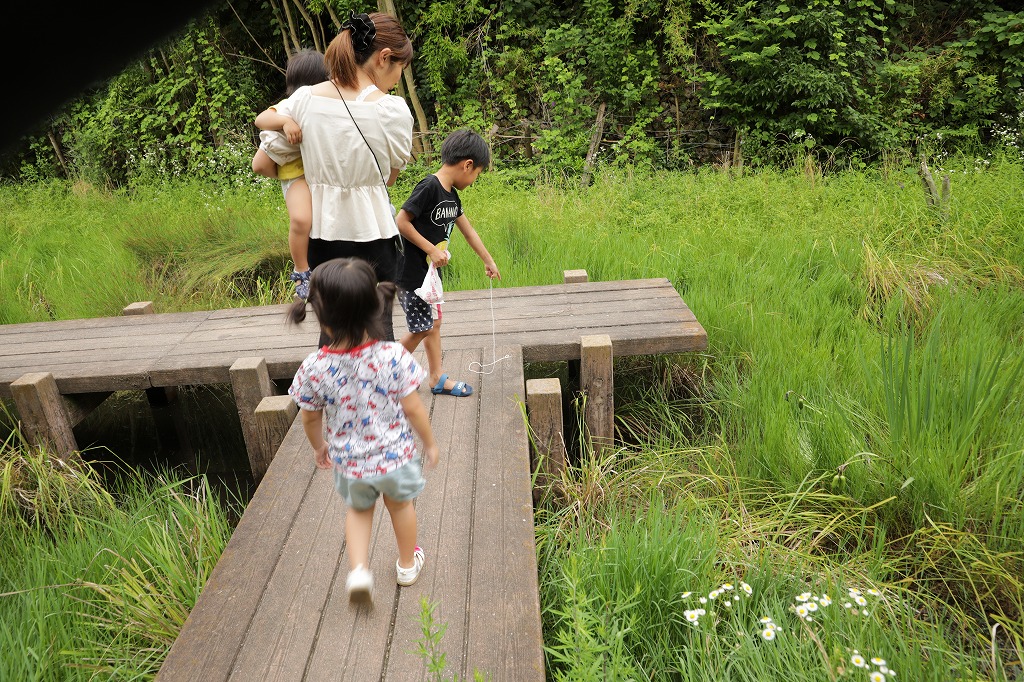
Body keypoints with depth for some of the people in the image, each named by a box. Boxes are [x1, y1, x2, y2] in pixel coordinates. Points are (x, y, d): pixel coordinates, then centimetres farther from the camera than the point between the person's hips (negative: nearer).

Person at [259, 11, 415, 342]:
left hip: (321, 231, 4)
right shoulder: (393, 109, -13)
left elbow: (271, 154, 7)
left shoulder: (304, 99, -3)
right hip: (371, 232, -4)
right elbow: (392, 171, 1)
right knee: (378, 326, 10)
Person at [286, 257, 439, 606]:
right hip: (397, 456, -1)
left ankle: (358, 569, 17)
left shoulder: (314, 368, -21)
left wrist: (319, 447, 16)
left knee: (357, 509, 30)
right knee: (401, 504, 27)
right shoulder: (393, 356, -25)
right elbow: (413, 409, -16)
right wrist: (430, 443, 2)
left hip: (349, 462, 1)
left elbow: (310, 419, -5)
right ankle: (407, 564, 47)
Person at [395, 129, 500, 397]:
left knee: (434, 321, 14)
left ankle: (437, 378, 25)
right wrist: (431, 249, -21)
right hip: (411, 274, -9)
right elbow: (401, 222, -24)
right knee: (422, 329, 0)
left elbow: (469, 231, 19)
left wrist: (489, 261, 26)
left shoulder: (451, 195, 8)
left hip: (429, 272, 9)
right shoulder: (429, 187, -21)